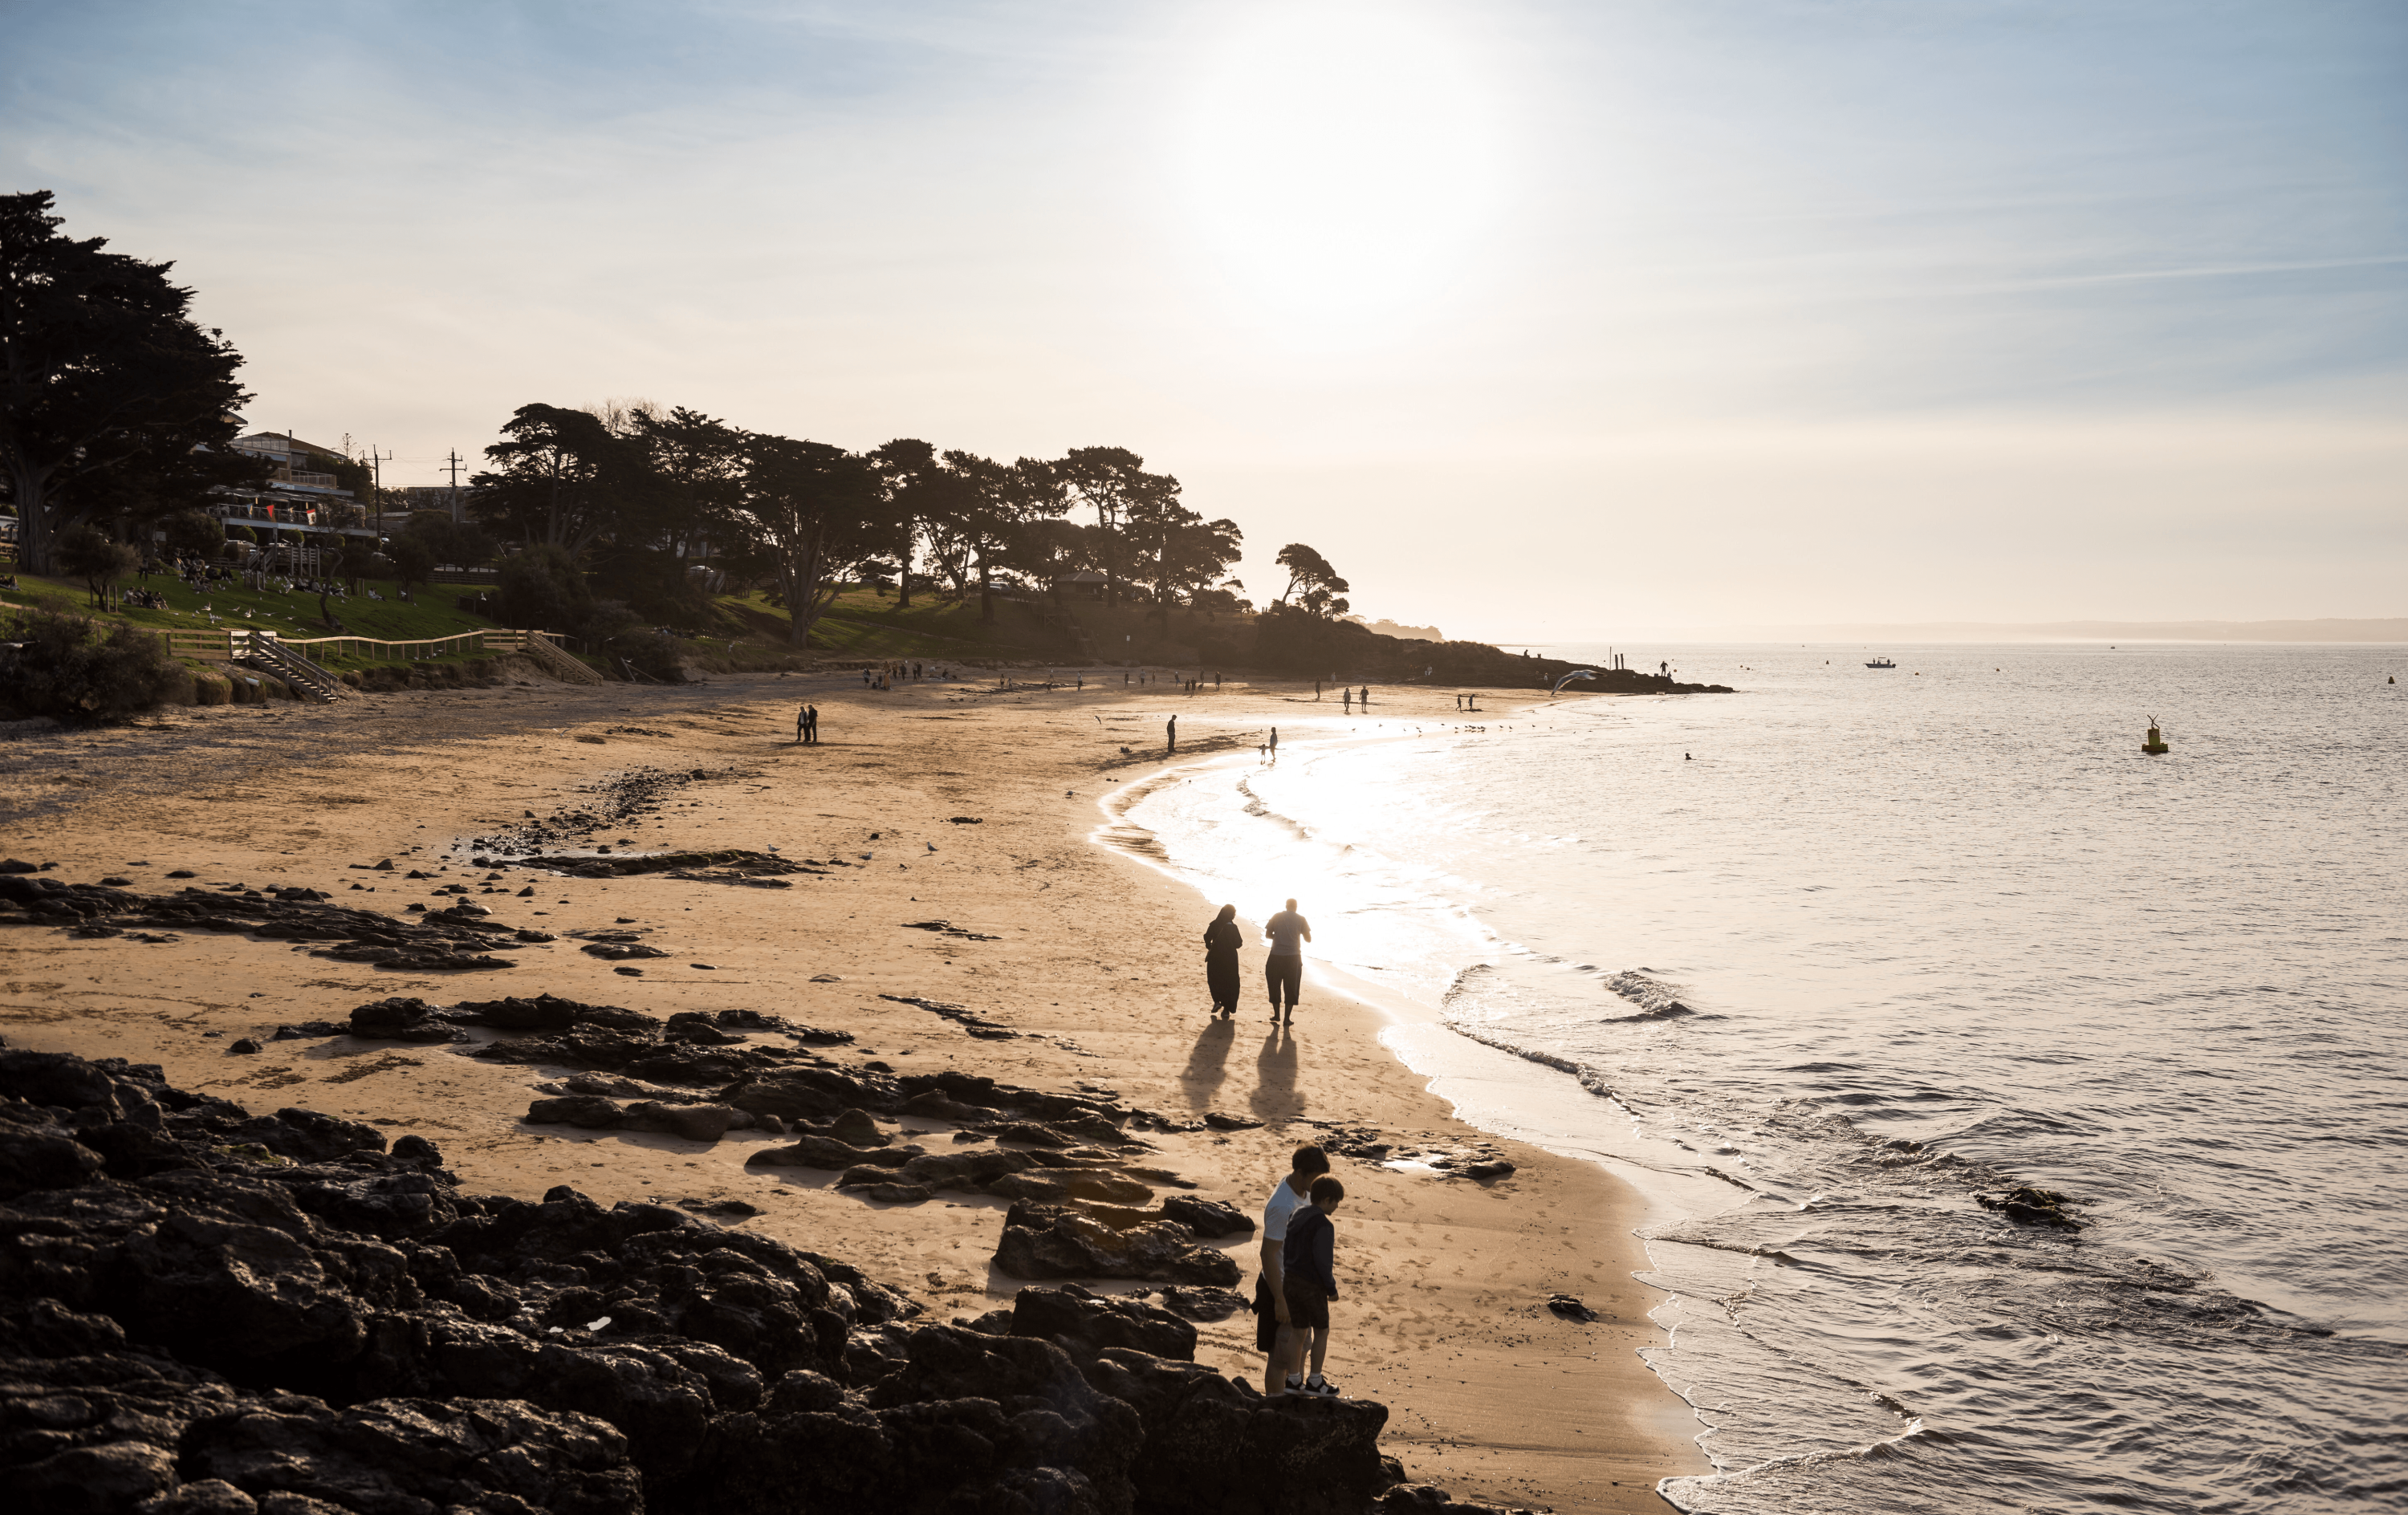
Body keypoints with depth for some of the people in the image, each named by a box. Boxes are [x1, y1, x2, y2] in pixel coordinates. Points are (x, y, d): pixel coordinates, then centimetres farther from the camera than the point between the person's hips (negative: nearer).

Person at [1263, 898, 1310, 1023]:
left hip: (1276, 957, 1)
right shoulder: (1301, 919, 0)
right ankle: (1287, 1018, 7)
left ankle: (1276, 1014, 21)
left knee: (1274, 985, 16)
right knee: (1291, 988, 7)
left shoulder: (1276, 917, 3)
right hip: (1293, 958, -1)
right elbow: (1308, 939, 3)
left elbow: (1268, 935, 6)